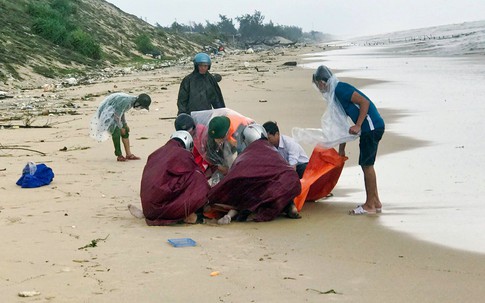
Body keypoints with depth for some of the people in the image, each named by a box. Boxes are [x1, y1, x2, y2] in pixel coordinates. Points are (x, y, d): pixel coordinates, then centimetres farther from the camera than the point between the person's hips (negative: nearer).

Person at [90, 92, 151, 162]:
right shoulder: (126, 101, -29)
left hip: (112, 112, 10)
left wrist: (125, 124, 12)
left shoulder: (131, 100, 0)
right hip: (106, 112, -10)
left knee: (126, 131, 5)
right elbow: (117, 116, -24)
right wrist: (121, 128, -11)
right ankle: (119, 155, -14)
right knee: (116, 131, -21)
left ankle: (128, 154, 8)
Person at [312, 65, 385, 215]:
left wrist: (358, 126, -23)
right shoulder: (336, 93, 17)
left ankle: (370, 205, -1)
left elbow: (365, 102, -20)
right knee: (367, 164, 14)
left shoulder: (341, 89, -12)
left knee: (366, 165, -6)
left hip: (372, 126, -10)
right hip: (369, 128, 10)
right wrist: (341, 148, 25)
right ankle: (375, 202, 22)